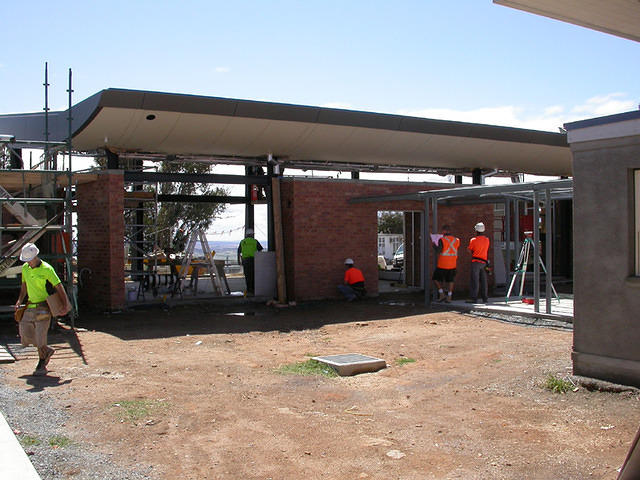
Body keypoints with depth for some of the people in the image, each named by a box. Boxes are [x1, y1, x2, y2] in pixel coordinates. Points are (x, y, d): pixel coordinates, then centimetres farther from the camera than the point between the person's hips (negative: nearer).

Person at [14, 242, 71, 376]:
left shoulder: (47, 269, -11)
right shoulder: (25, 268, 8)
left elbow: (59, 287, -10)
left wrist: (66, 304, -18)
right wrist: (19, 301, 8)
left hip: (43, 308, -7)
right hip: (30, 307, 7)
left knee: (40, 336, -7)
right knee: (25, 335, 6)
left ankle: (41, 366, 8)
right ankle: (47, 350, 29)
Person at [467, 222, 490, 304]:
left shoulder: (473, 240, -9)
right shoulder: (487, 239, 6)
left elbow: (469, 250, 0)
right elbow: (487, 249, 15)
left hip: (476, 261, -5)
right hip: (484, 262, 5)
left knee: (475, 281, -4)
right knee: (483, 281, 10)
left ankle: (474, 298, -6)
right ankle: (485, 298, 13)